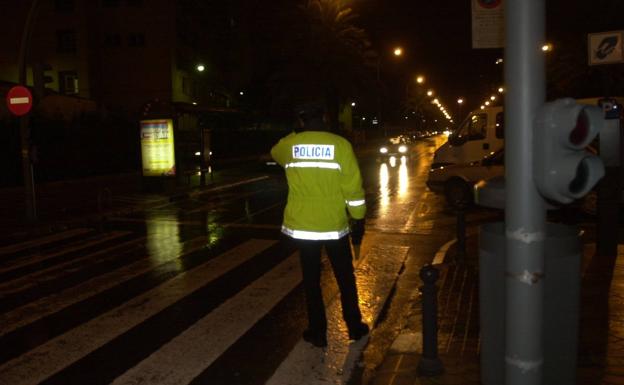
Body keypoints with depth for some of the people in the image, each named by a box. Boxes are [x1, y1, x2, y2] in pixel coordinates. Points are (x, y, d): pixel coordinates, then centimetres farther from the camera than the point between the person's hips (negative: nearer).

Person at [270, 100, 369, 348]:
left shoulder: (289, 145, -2)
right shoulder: (340, 144, -9)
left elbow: (274, 153, 24)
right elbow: (353, 188, -9)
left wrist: (297, 135, 31)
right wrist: (358, 221, 0)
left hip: (302, 225, 1)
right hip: (334, 225, -1)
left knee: (311, 280, 13)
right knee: (345, 277, 17)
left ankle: (317, 333, 19)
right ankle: (354, 327, 28)